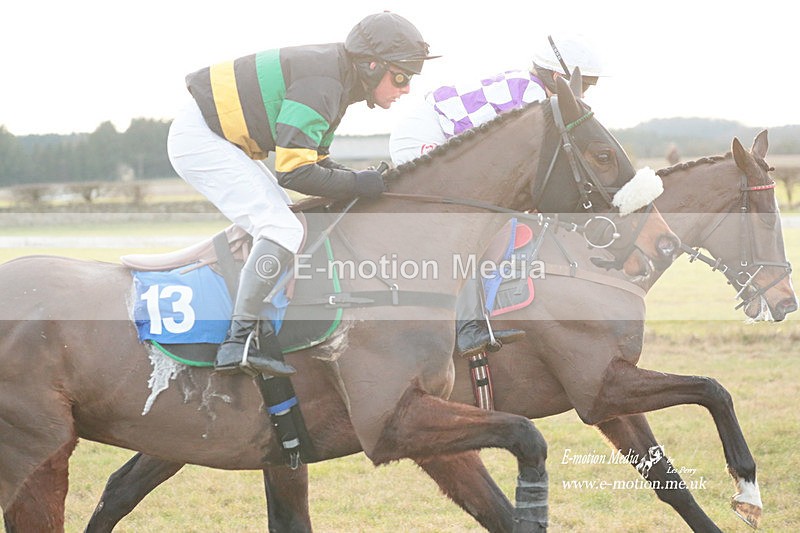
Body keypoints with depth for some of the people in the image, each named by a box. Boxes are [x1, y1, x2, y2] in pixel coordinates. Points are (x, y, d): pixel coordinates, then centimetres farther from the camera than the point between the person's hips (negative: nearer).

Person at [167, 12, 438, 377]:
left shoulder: (335, 75, 9)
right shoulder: (320, 85, -23)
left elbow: (313, 159, 14)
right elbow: (294, 172, -27)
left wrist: (365, 182, 1)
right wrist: (356, 184, -16)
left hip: (221, 138, 11)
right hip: (200, 139, -11)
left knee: (282, 222, 16)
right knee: (283, 231, -19)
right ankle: (238, 342, -14)